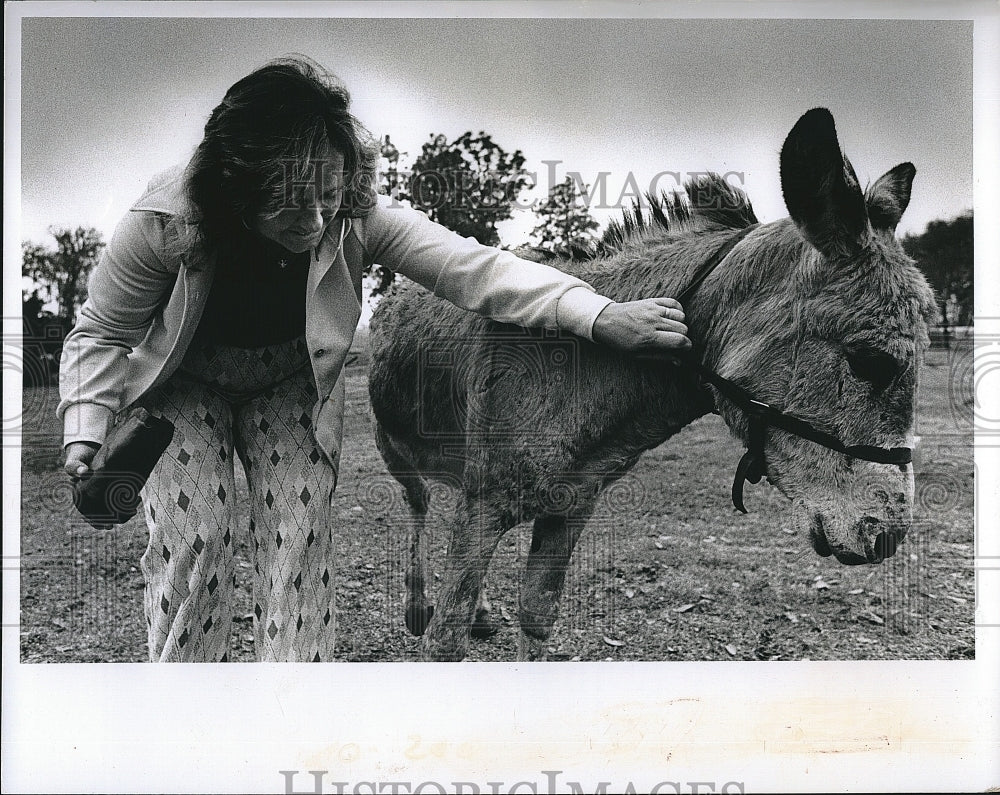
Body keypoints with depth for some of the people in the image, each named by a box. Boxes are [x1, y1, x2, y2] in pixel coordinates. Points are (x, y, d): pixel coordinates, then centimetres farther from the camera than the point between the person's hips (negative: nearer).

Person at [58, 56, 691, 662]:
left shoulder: (356, 218, -29)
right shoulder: (165, 222, -32)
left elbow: (473, 267, -35)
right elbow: (102, 335, -15)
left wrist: (603, 318, -46)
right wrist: (86, 434, -29)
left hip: (292, 386, 2)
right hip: (185, 387, -1)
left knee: (301, 538, -8)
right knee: (192, 537, -15)